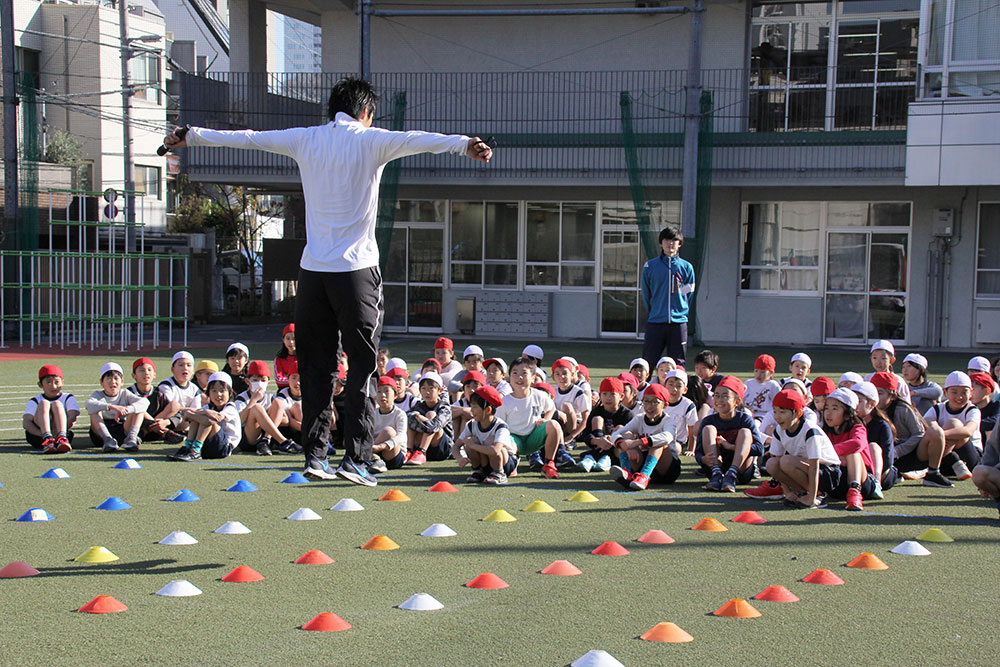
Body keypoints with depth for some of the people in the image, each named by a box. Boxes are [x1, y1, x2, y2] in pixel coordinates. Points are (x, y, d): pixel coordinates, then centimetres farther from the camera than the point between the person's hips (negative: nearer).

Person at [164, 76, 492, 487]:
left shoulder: (306, 139, 10)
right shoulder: (371, 141, -1)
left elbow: (245, 138, 18)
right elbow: (419, 140, -19)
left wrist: (190, 136, 30)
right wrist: (464, 144, -33)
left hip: (312, 269, 4)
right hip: (356, 269, -4)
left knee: (316, 366, 10)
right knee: (363, 365, 1)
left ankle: (315, 454, 9)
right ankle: (355, 457, -5)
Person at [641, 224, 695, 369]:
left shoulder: (686, 267, 5)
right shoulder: (650, 266, 4)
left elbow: (688, 294, 11)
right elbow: (646, 294, 10)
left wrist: (681, 312, 8)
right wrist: (654, 313, 11)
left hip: (679, 323, 1)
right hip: (655, 323, 0)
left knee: (678, 366, 4)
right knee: (647, 364, -1)